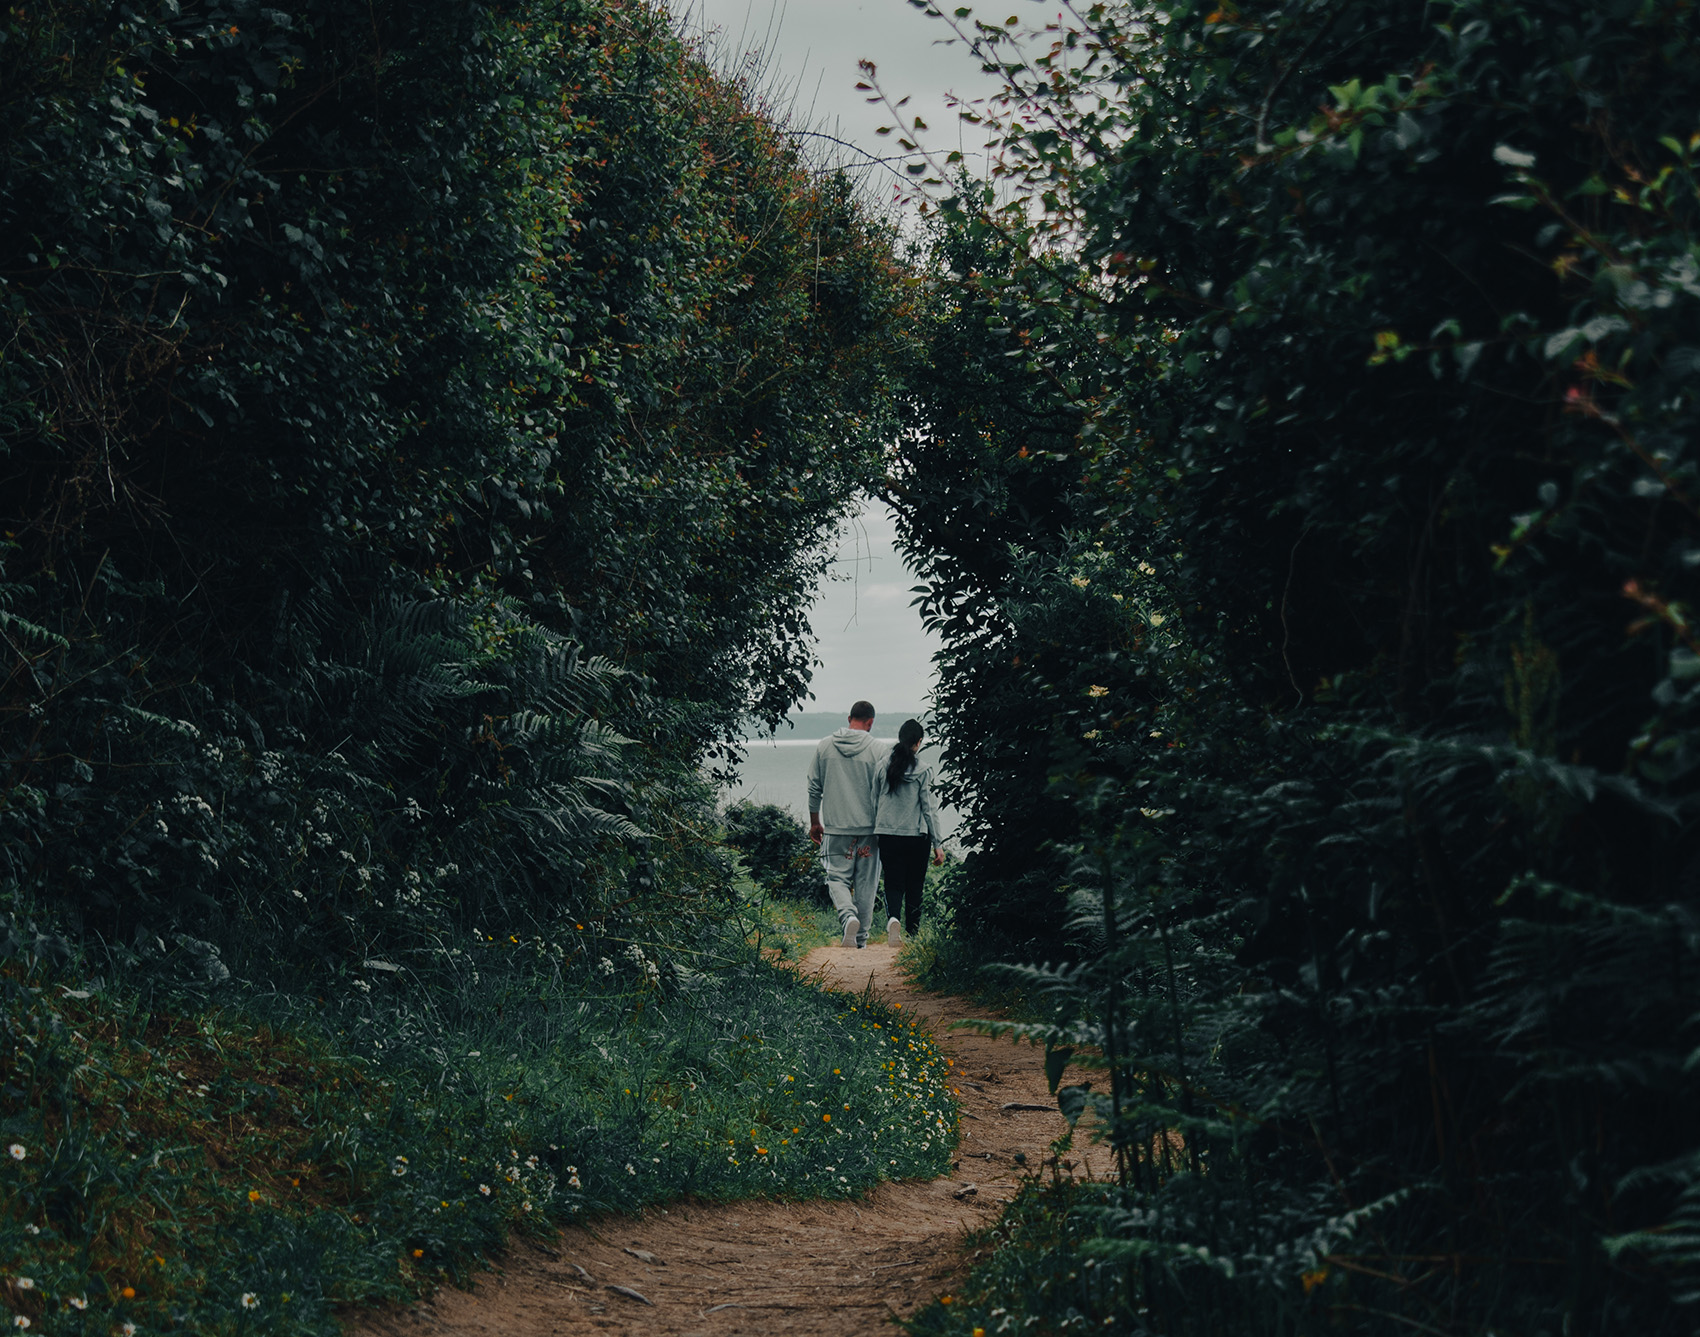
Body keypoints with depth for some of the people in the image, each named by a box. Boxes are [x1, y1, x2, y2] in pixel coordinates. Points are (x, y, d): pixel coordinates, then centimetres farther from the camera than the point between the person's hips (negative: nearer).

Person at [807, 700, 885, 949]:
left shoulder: (824, 746, 3)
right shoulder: (877, 750, -5)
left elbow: (814, 788, 8)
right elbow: (880, 793, -6)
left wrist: (814, 822, 18)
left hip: (836, 827, 1)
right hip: (868, 827, -1)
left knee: (837, 878, 6)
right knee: (866, 883, 9)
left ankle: (848, 916, -21)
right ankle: (861, 937, 14)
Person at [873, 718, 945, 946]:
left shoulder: (884, 766, -2)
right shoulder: (923, 771, -8)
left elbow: (873, 802, 4)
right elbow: (929, 809, -5)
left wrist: (873, 833, 14)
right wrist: (938, 843, 0)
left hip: (888, 835, 2)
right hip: (917, 837, -1)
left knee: (894, 884, 6)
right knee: (914, 887, 12)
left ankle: (893, 918, -22)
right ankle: (913, 934, 17)